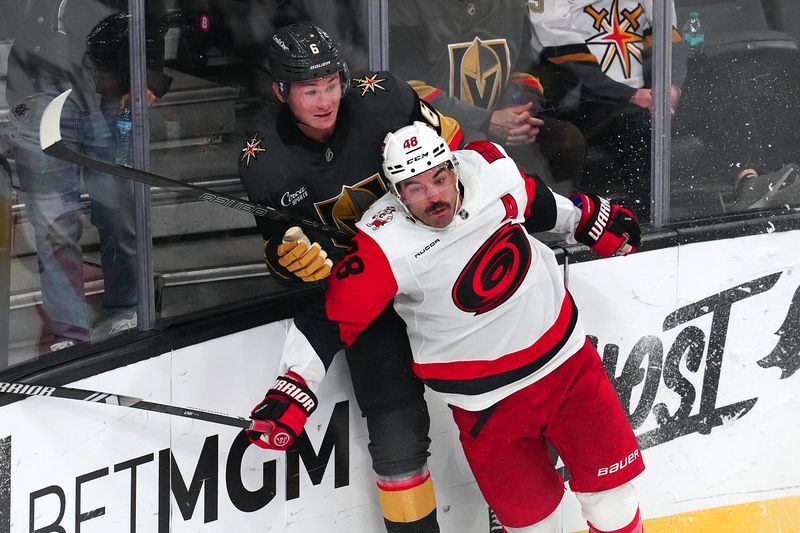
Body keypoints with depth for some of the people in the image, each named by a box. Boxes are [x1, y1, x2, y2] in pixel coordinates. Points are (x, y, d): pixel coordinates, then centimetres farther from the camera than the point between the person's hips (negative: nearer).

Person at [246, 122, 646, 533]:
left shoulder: (490, 170, -11)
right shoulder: (383, 247, -23)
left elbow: (535, 202, 11)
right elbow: (331, 320, -17)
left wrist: (593, 222, 22)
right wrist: (292, 392, -23)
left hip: (567, 359, 4)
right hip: (489, 400, -4)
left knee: (610, 485, 9)